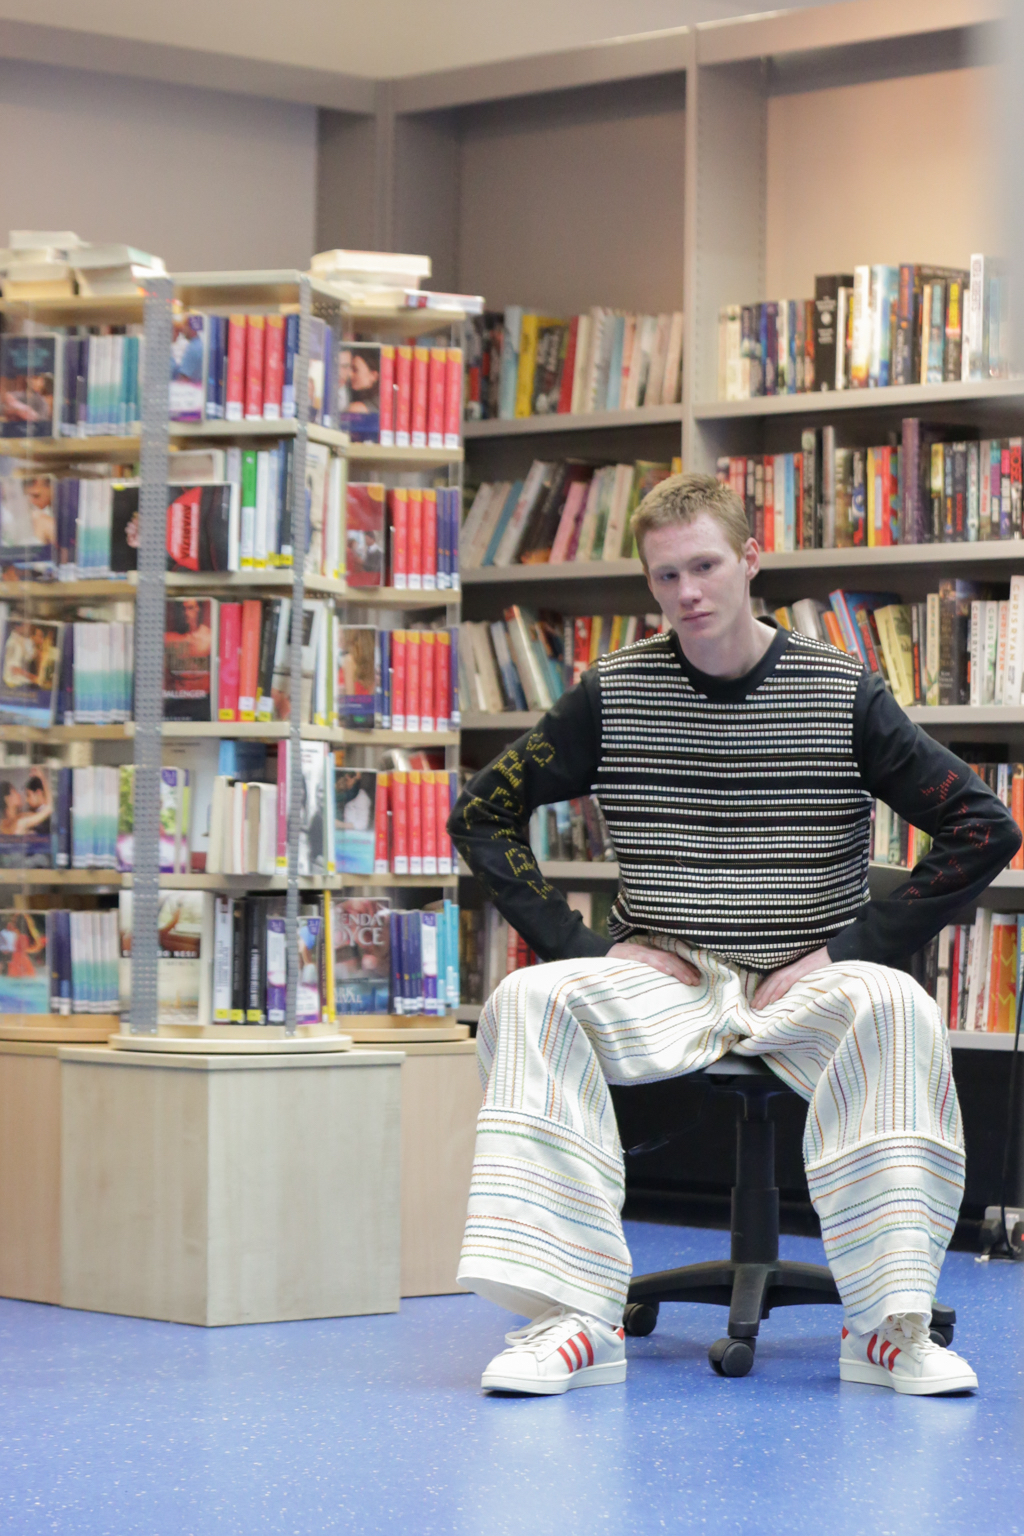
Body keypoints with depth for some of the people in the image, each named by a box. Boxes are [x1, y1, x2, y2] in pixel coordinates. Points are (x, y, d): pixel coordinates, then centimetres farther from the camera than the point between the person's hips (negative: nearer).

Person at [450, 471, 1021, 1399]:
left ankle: (890, 1325, -30)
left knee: (897, 1009, -35)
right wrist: (583, 945, -3)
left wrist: (852, 950, -9)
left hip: (806, 989, -1)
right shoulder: (617, 694, 3)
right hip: (666, 982, 1)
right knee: (534, 999, -28)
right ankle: (577, 1318, -34)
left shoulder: (842, 693, 0)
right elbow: (482, 814, 8)